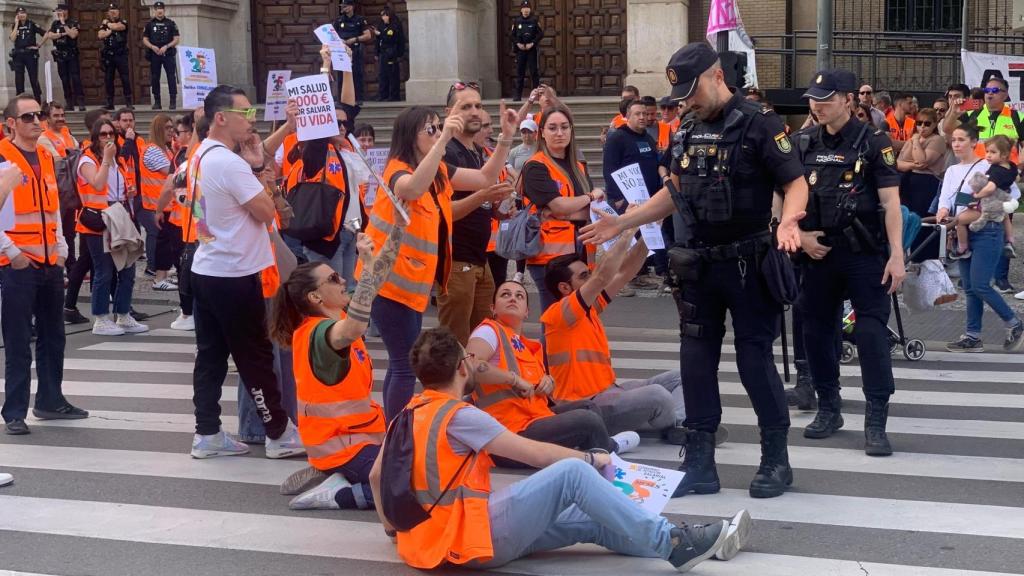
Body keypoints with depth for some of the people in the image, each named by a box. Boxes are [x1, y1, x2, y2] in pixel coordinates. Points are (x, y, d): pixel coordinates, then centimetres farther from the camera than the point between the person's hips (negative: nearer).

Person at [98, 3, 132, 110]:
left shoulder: (123, 23, 3)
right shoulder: (104, 24, 11)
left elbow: (117, 26, -19)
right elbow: (101, 35, -5)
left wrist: (107, 24, -2)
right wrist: (111, 30, -14)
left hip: (121, 55, -3)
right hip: (108, 55, 3)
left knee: (125, 78, -7)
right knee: (108, 80, 4)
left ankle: (128, 103, -6)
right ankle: (110, 103, 10)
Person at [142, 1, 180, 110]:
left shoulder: (170, 23, 5)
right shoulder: (149, 24, 9)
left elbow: (177, 39, 2)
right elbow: (145, 40, 9)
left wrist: (166, 46, -12)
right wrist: (152, 47, -10)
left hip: (168, 54, -2)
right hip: (154, 55, 2)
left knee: (171, 77, -6)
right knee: (154, 78, 3)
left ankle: (173, 101, -4)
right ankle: (157, 102, 9)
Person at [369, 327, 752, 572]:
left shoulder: (409, 414, 11)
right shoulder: (458, 416, -15)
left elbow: (376, 475, 16)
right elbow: (537, 454, -12)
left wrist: (391, 526, 29)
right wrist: (592, 459, 3)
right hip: (473, 540, -9)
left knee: (589, 519, 7)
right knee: (571, 472, -16)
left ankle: (677, 543, 0)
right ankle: (670, 543, -11)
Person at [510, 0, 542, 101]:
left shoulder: (534, 20, 1)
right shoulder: (516, 21, 5)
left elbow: (540, 33, -1)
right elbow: (512, 34, 8)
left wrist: (532, 43, -10)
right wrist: (518, 43, -7)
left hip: (532, 49, -2)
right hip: (520, 49, 2)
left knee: (534, 71, -2)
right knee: (519, 71, 2)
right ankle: (518, 95, 3)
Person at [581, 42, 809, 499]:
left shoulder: (758, 123, -11)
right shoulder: (688, 131, 10)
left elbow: (795, 183, -14)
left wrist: (788, 221, -34)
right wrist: (621, 222, 15)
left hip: (746, 261, -6)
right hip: (697, 263, 6)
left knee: (755, 357, -2)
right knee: (696, 359, 6)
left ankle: (776, 458, 13)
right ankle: (699, 462, 14)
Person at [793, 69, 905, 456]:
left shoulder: (874, 143, -4)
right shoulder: (802, 144, 7)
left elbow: (891, 202, -8)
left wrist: (897, 255, -15)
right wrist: (799, 234, -2)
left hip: (865, 253, -4)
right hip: (818, 252, 4)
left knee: (871, 332, -8)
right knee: (817, 330, 10)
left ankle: (876, 423, -6)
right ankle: (828, 409, 26)